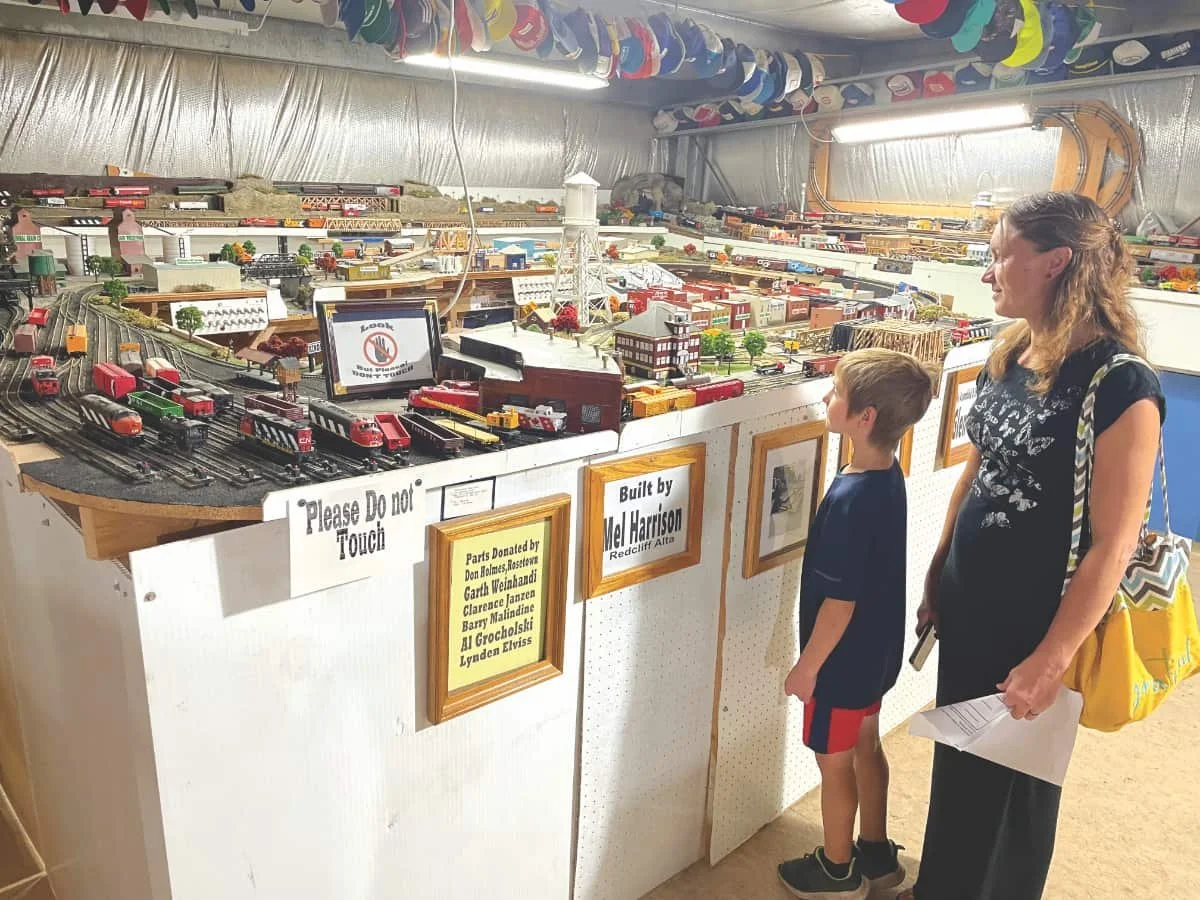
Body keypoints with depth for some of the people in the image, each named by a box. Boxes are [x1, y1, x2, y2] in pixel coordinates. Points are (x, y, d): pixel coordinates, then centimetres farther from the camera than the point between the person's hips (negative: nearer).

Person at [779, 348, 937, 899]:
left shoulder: (850, 499, -31)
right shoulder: (889, 477, -4)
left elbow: (839, 603, -26)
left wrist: (807, 667, -14)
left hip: (844, 660, -8)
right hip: (879, 649, 8)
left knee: (835, 761, 12)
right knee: (865, 745, 24)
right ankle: (876, 853, 43)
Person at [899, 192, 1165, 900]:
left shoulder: (1121, 385, -21)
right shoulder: (1007, 357, 2)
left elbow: (1113, 544, -20)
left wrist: (1052, 660, -19)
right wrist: (936, 577, 13)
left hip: (1036, 624, -7)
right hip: (967, 608, 7)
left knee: (1014, 780, 14)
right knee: (955, 759, 23)